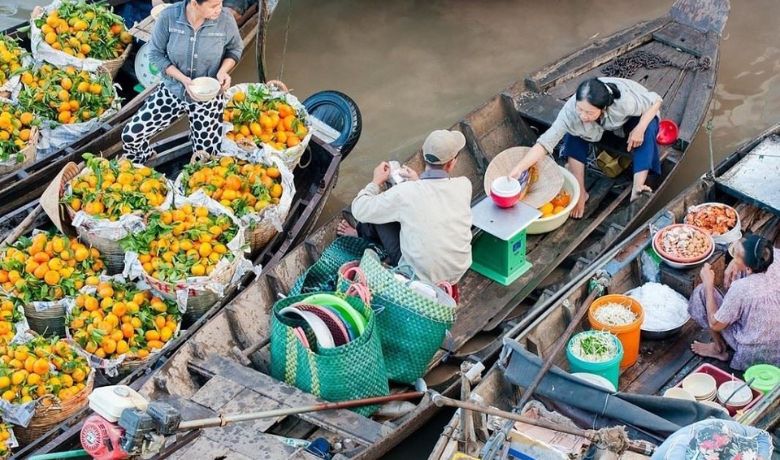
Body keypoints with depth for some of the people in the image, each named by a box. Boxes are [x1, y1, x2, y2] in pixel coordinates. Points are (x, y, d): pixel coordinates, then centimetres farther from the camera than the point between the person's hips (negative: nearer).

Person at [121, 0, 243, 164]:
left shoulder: (225, 20, -20)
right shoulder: (169, 17, -21)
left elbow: (235, 49, 0)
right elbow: (156, 53, -10)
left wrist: (223, 70, -20)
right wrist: (182, 78, -23)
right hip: (172, 90, 1)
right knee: (131, 135, -3)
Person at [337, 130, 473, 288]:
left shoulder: (404, 192, -22)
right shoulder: (464, 186, -12)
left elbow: (360, 211, -7)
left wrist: (377, 181, 8)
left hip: (420, 278, -4)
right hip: (458, 273, 4)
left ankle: (362, 234, 42)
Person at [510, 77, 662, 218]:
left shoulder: (625, 101, -44)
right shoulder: (571, 110, -39)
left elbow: (656, 100, -26)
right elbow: (545, 142, -40)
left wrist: (639, 129, -38)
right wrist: (518, 169, -51)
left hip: (633, 118, -1)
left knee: (647, 129, -33)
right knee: (573, 132, -25)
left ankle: (637, 188, -36)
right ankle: (580, 192, -16)